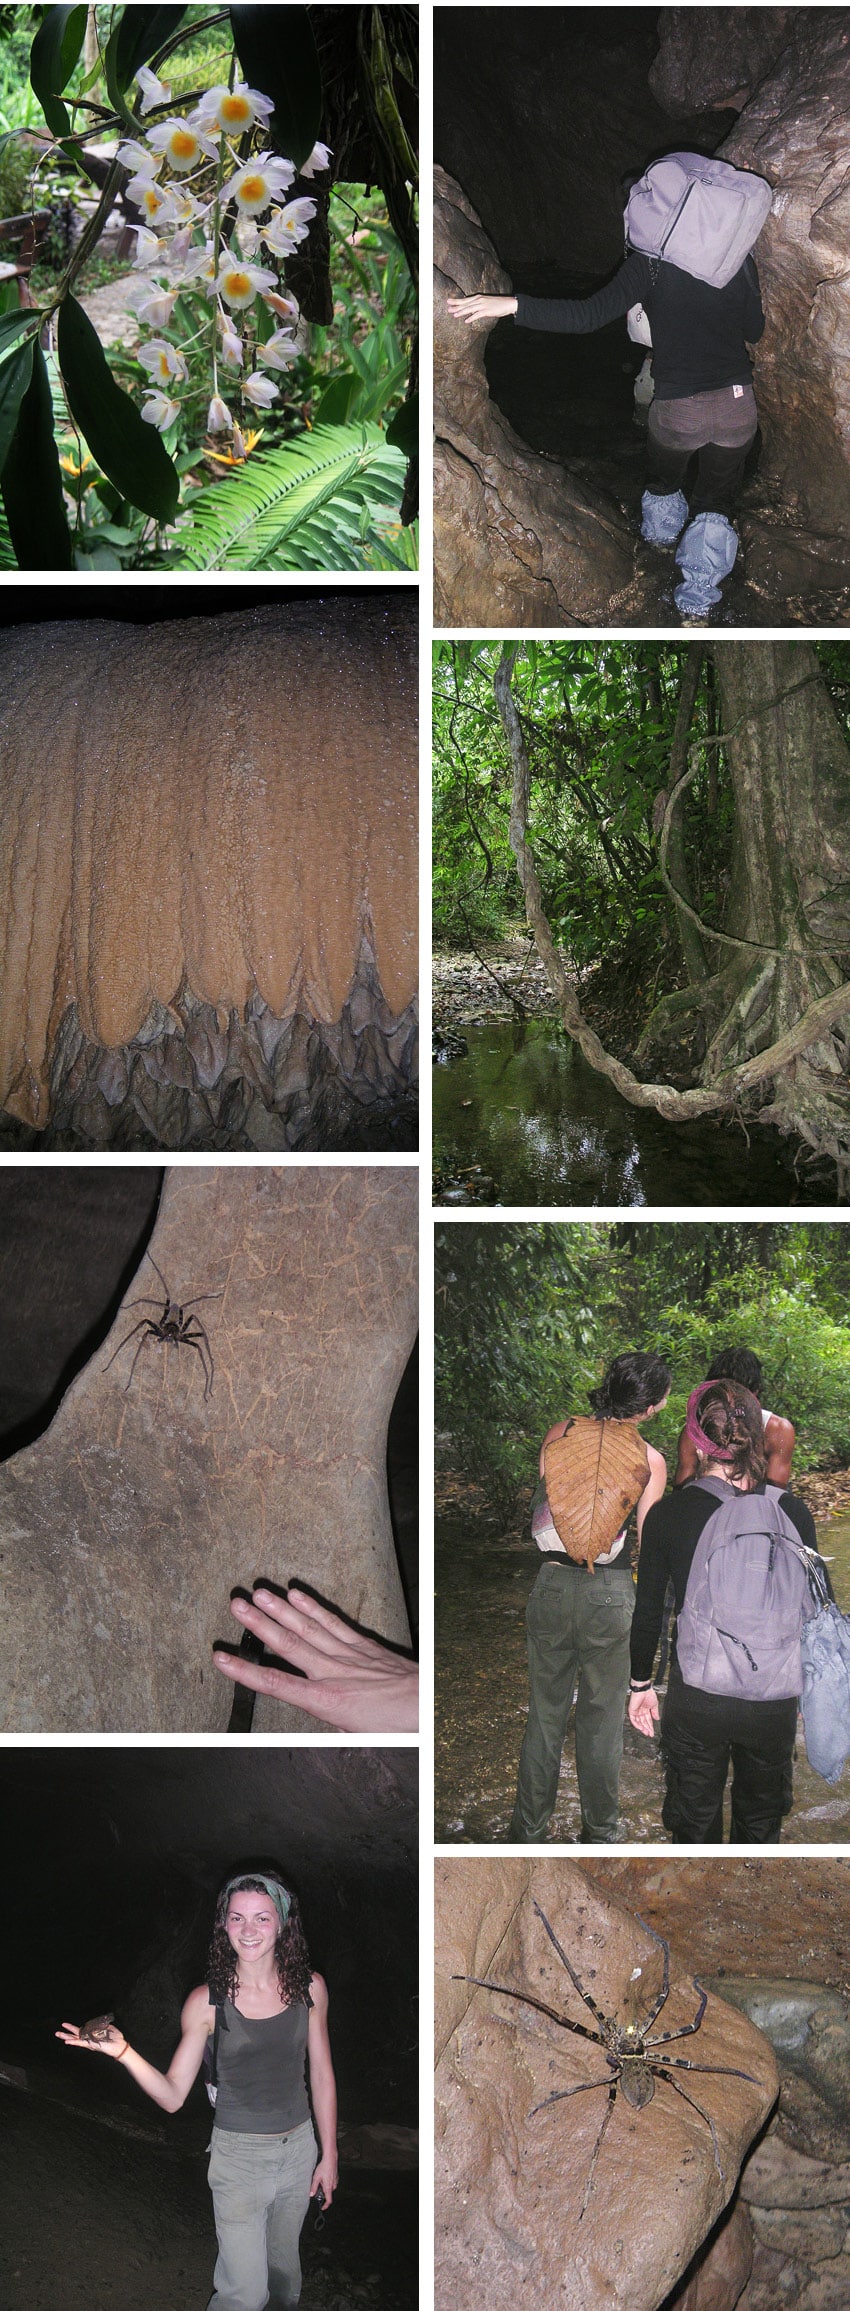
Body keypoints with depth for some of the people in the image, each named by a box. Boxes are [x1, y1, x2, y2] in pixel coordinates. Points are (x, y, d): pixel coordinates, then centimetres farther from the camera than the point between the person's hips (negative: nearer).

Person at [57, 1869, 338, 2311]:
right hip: (238, 2154, -3)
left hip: (299, 2148, 3)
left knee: (284, 2261, 21)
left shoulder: (309, 1987, -6)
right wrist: (122, 2051, -27)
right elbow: (172, 2096, -11)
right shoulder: (207, 2002, -14)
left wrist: (329, 2155, 7)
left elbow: (321, 2075, 5)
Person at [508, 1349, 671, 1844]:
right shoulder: (650, 1461, -9)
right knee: (602, 1720, 13)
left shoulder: (559, 1434, -2)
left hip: (552, 1585, 2)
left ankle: (528, 1831, 23)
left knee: (545, 1715, 14)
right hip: (611, 1595, -2)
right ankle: (599, 1833, 25)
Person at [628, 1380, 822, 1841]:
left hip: (695, 1698, -1)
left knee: (694, 1824, 18)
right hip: (773, 1699, 1)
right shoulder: (791, 1510, -11)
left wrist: (640, 1684, 12)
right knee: (761, 1820, 23)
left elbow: (648, 1612, -4)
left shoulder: (667, 1514, -12)